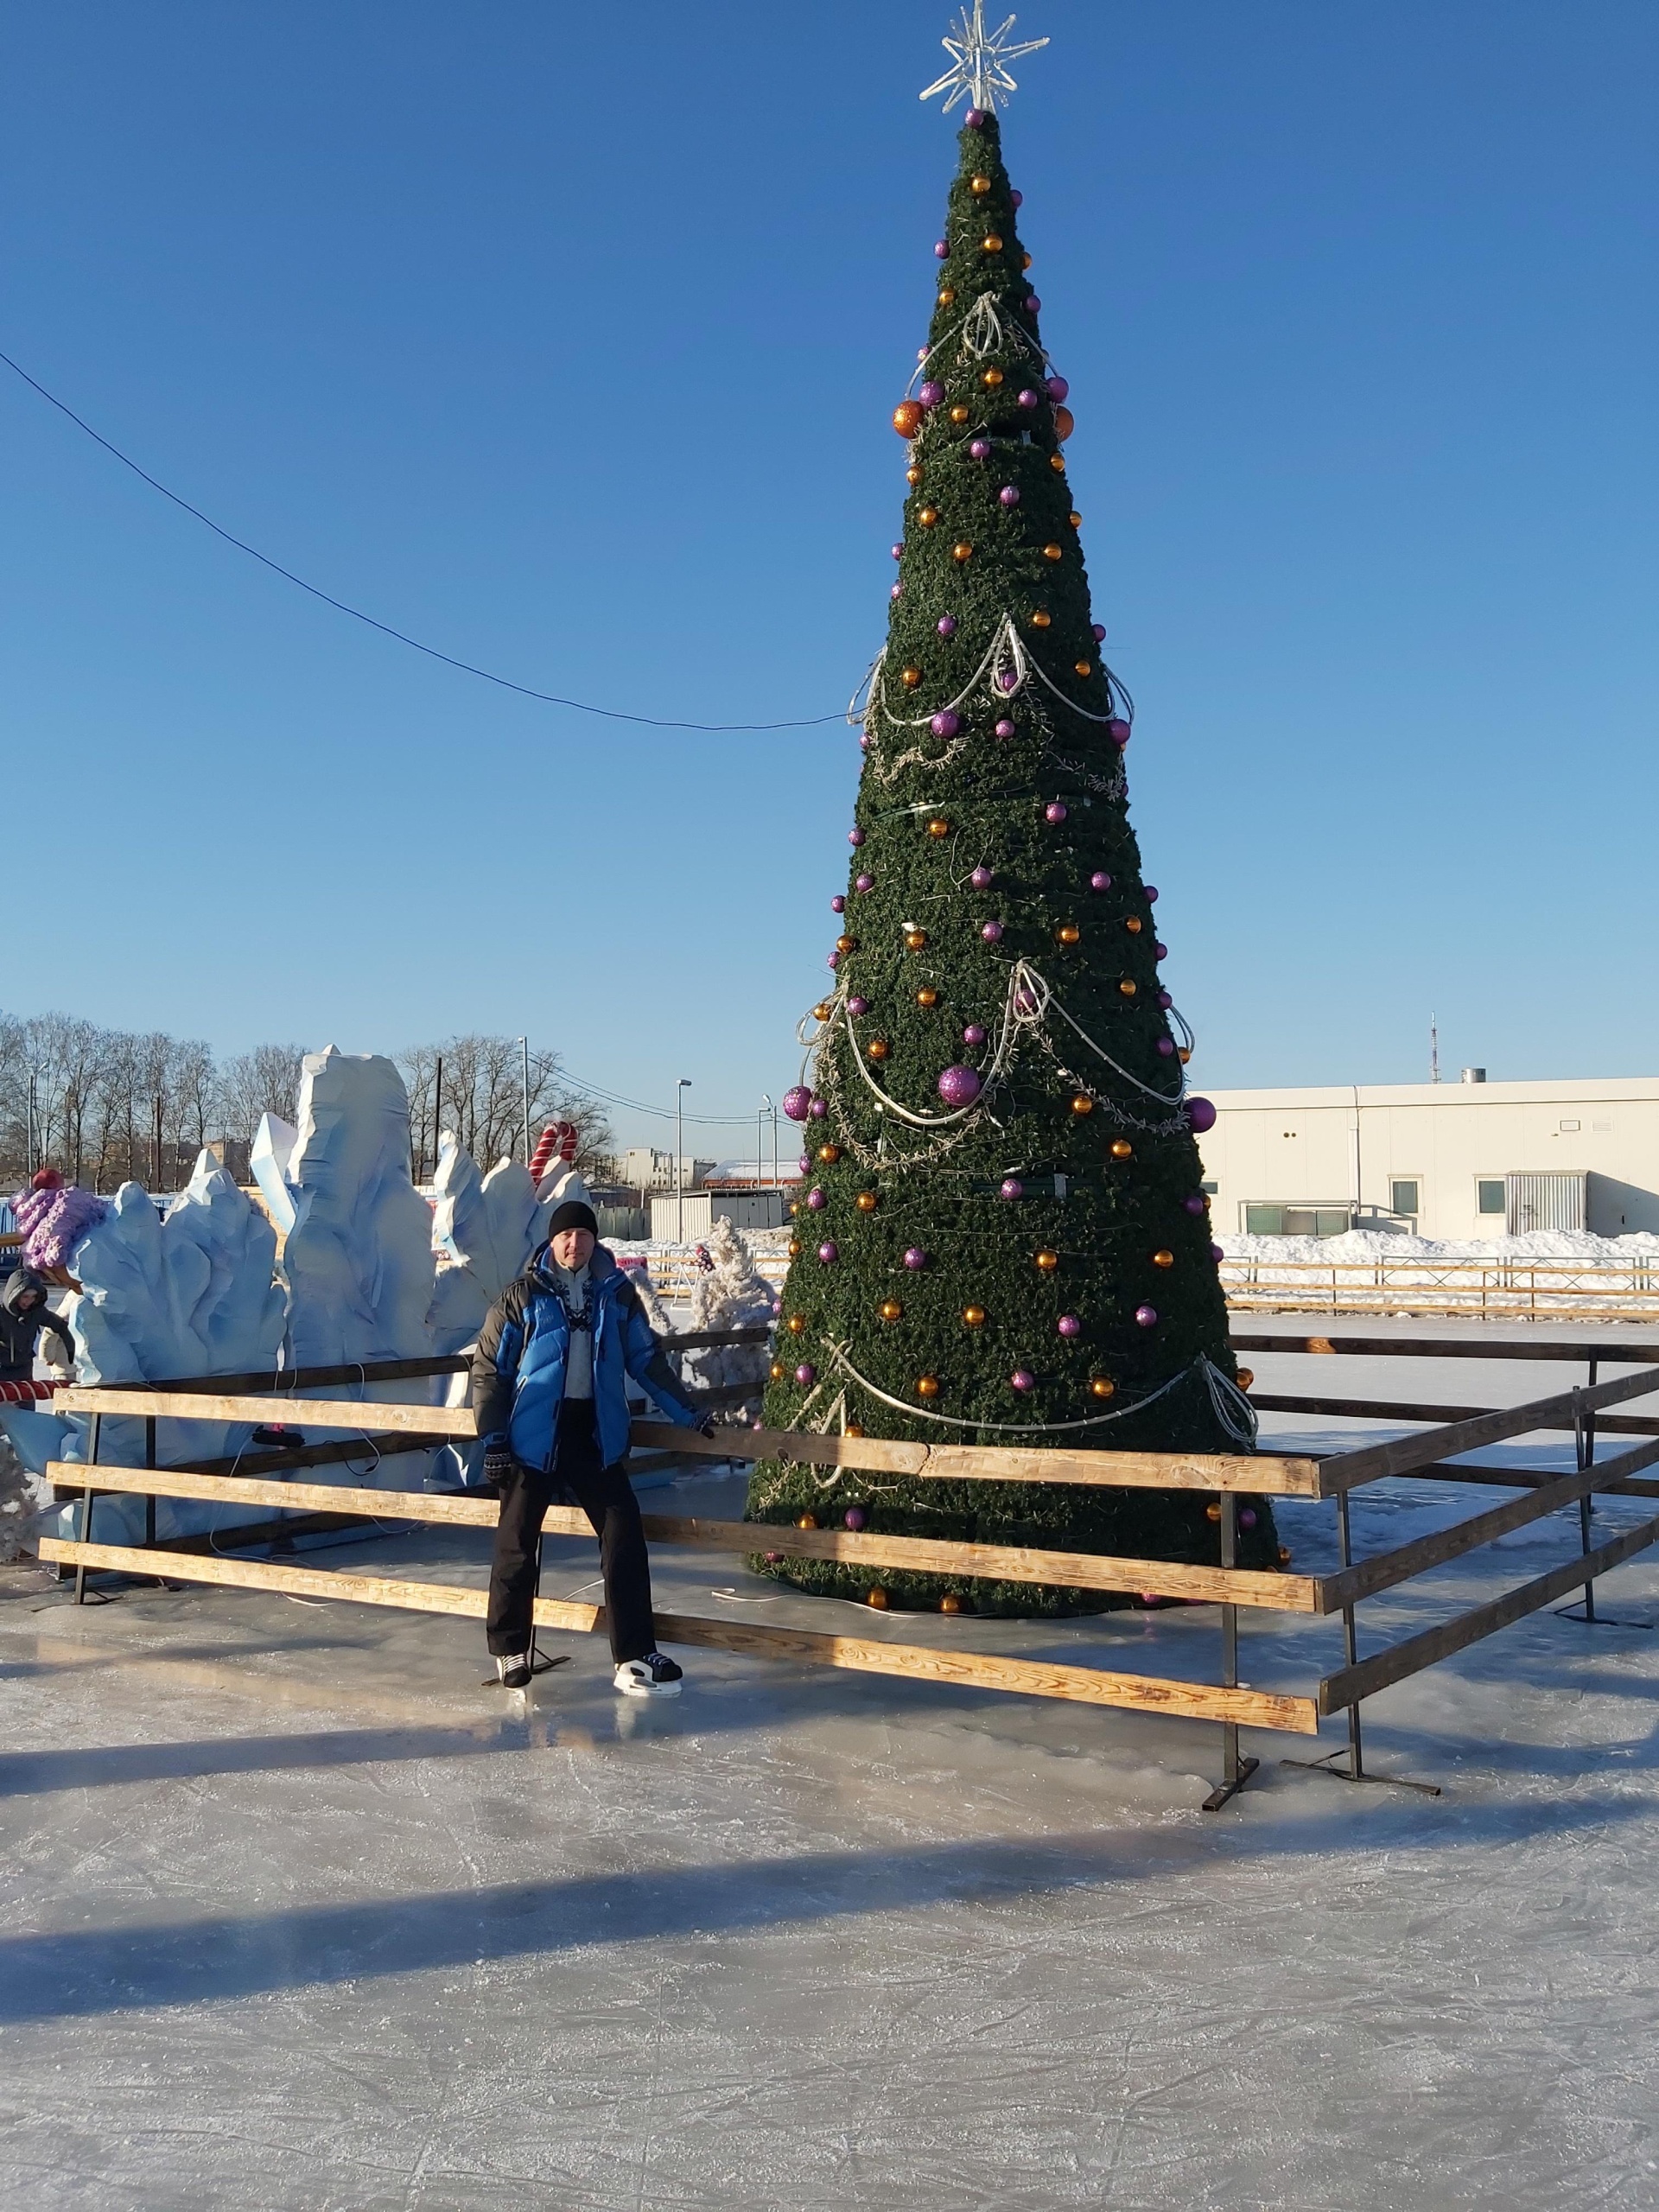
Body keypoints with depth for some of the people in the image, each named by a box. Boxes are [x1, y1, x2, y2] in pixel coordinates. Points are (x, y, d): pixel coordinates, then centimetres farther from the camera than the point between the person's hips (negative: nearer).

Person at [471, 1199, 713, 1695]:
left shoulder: (616, 1295, 6)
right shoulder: (523, 1297, -2)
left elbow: (647, 1360, 14)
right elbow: (489, 1369, -1)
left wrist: (688, 1413, 11)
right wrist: (493, 1440, -6)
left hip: (596, 1432, 3)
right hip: (533, 1434, -2)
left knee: (624, 1535, -4)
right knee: (517, 1541, 4)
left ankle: (635, 1658, 2)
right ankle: (510, 1648, 23)